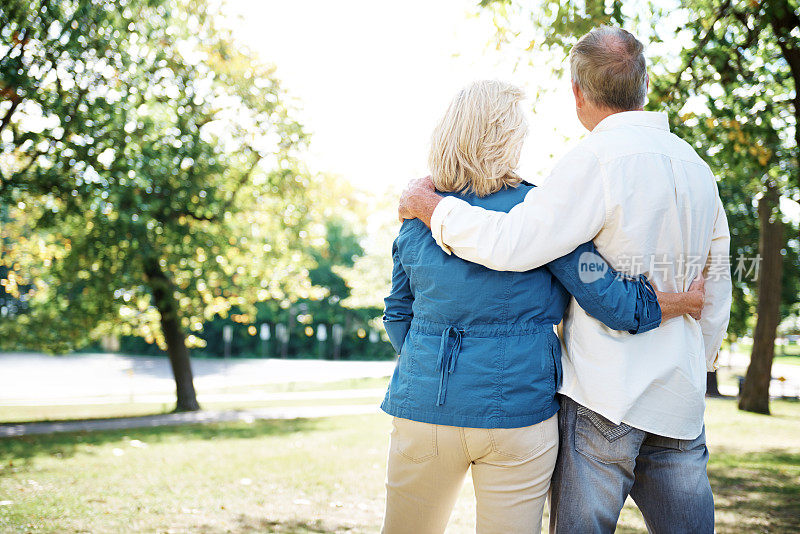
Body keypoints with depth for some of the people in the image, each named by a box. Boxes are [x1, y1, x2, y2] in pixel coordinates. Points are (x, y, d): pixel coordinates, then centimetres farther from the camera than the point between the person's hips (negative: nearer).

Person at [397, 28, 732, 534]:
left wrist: (430, 205, -8)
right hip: (680, 397, 7)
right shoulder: (699, 169, 10)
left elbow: (511, 244, -22)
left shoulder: (598, 159, -14)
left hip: (605, 391, -7)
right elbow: (717, 289, 16)